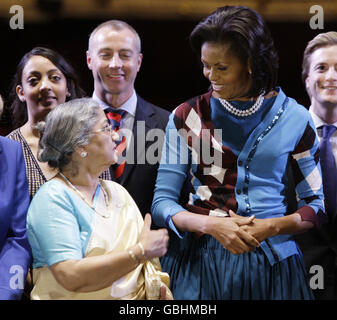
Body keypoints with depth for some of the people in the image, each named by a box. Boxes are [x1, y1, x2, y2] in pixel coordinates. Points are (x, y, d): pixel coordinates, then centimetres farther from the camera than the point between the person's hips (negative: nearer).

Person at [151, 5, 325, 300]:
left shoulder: (294, 119, 1)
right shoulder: (187, 117, 2)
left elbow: (316, 204, 5)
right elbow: (162, 202, 0)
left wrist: (271, 226, -13)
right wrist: (212, 224, -17)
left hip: (271, 263, 0)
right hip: (199, 261, 0)